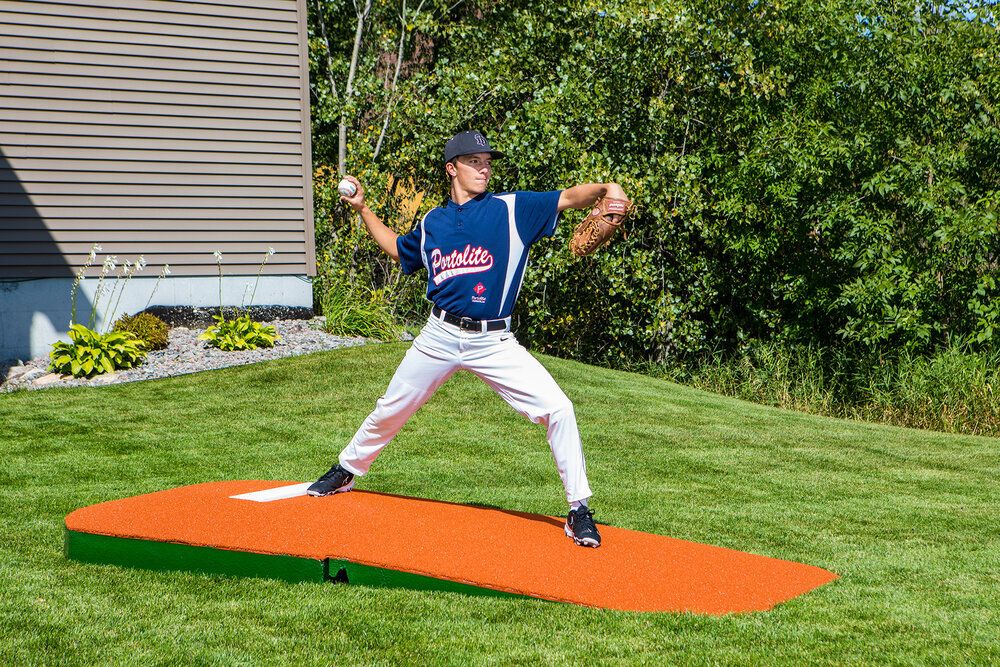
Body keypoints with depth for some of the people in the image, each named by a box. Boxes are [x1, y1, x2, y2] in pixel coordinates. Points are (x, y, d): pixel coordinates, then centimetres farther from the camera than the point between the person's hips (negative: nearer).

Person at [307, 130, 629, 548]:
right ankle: (346, 471, 43)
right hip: (441, 336, 3)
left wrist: (604, 189, -32)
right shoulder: (432, 223, 10)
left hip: (494, 341, -3)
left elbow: (568, 198, -13)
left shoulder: (512, 209, -1)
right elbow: (398, 250, 30)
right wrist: (362, 209, 21)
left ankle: (579, 510, -6)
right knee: (391, 410, 16)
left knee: (557, 409, -18)